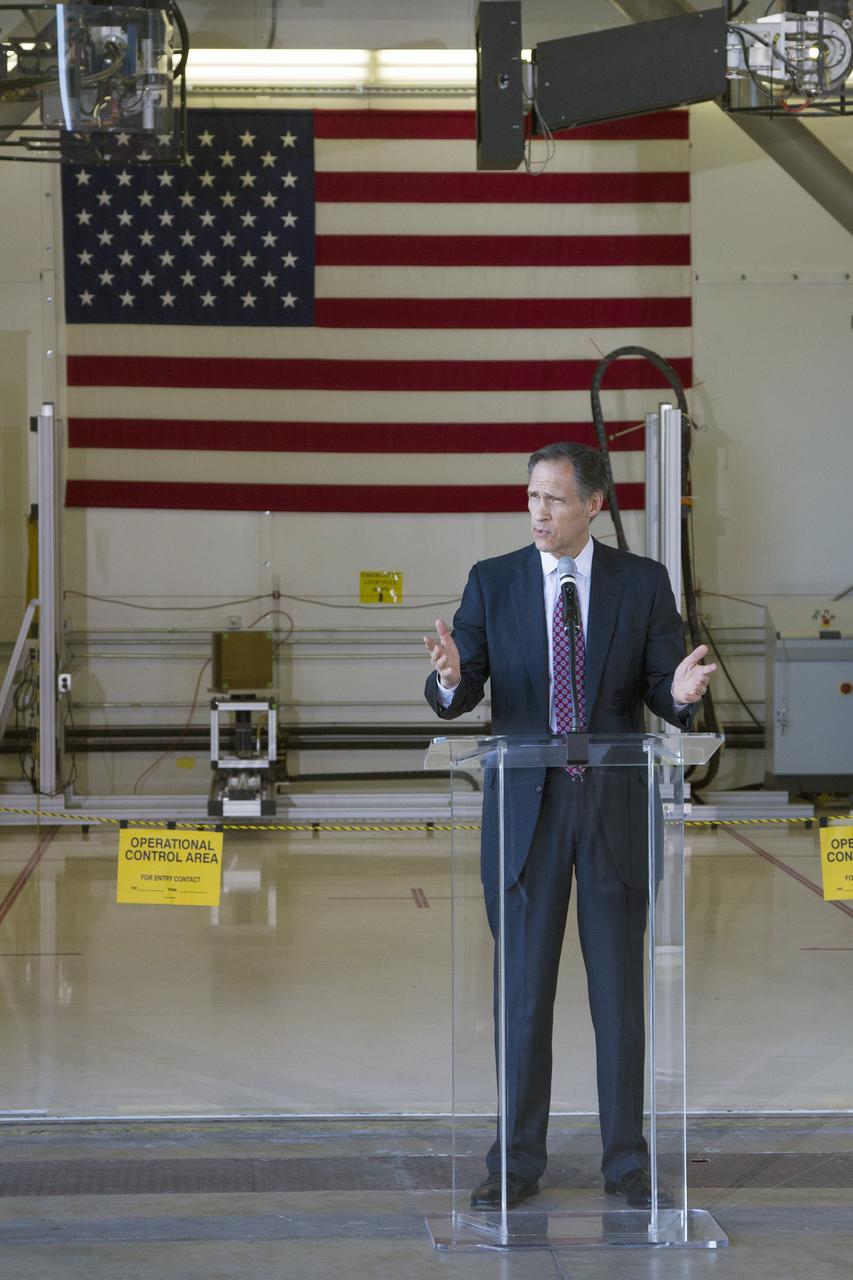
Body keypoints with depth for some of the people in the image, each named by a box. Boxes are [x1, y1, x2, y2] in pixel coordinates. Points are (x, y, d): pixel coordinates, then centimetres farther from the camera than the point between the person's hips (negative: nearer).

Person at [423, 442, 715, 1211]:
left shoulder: (643, 583, 1)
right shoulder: (492, 582, 1)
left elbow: (666, 691, -2)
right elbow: (455, 698, -5)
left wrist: (682, 692, -26)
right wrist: (450, 678, -29)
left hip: (615, 809, 0)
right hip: (526, 810, 0)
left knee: (619, 991, 5)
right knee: (524, 993, 4)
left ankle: (627, 1161, 14)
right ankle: (519, 1164, 13)